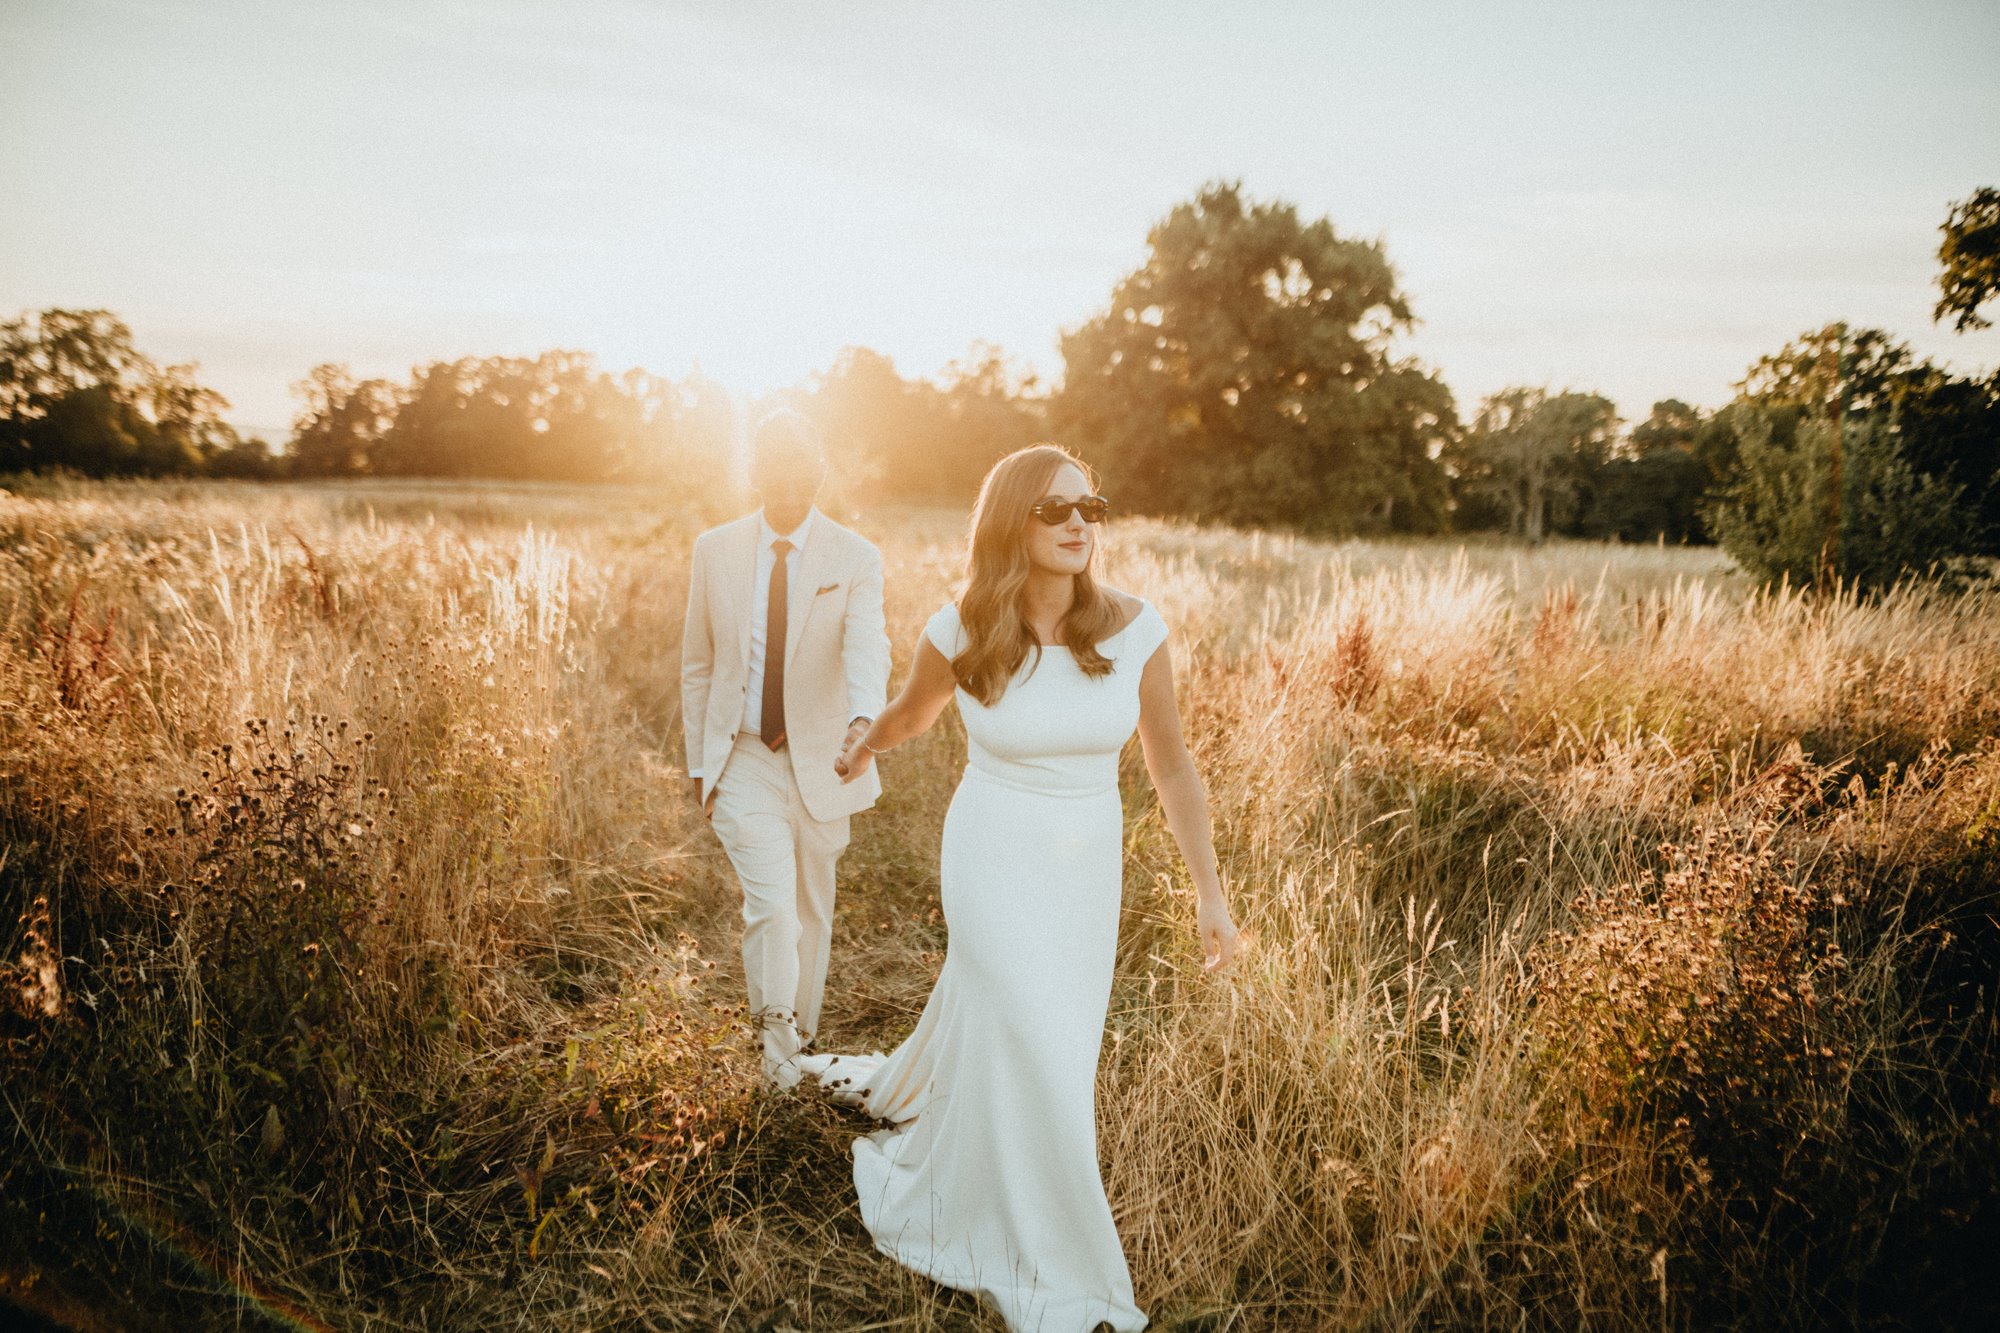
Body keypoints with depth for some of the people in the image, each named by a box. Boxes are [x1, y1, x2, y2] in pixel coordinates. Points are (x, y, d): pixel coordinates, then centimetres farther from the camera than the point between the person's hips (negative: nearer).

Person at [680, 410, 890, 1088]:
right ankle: (775, 1034, 10)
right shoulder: (714, 550, -1)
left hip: (820, 763, 1)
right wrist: (698, 763, 4)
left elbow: (867, 647, -24)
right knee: (771, 905, -16)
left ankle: (797, 1037, 39)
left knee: (811, 911, 15)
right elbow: (697, 664, 6)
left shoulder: (855, 558, -7)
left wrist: (863, 719, -45)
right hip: (741, 760, 0)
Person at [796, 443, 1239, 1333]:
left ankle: (896, 1089, 54)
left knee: (989, 1016, 19)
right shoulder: (960, 633, -15)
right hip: (997, 861, -3)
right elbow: (910, 713, 8)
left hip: (1089, 868, 3)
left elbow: (1171, 766, -5)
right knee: (1038, 1056, -2)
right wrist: (862, 754, 26)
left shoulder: (1133, 628, -13)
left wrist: (1210, 890, -5)